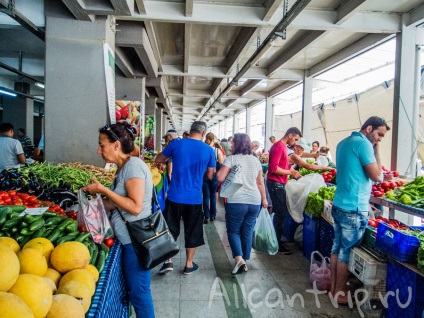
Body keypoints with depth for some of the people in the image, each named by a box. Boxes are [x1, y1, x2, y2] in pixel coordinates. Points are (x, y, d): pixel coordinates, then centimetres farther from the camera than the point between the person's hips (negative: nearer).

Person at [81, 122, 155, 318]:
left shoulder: (133, 165, -18)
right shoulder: (124, 167, 10)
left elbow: (135, 207, -25)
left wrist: (103, 190, -20)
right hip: (130, 239, 9)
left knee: (138, 291, 5)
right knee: (135, 289, 19)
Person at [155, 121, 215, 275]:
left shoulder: (176, 144, -4)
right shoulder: (208, 150, -3)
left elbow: (158, 159, 10)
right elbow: (210, 176, 4)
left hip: (175, 196, 0)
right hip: (195, 198, 0)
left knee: (170, 229, 15)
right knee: (192, 232, 15)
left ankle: (168, 261, 14)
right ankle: (189, 264, 25)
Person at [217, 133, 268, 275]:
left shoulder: (231, 159, -6)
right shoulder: (255, 160, 9)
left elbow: (220, 178, -13)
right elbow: (260, 182, 12)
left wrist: (222, 168, 7)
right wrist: (264, 199, 22)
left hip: (236, 201, -4)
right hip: (254, 201, 5)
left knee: (233, 230, 10)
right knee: (247, 232, 14)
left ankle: (239, 259, -5)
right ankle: (244, 262, 22)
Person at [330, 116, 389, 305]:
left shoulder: (343, 143, 14)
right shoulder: (364, 144, -15)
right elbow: (376, 176, -13)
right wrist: (376, 150, -6)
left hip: (339, 205, 9)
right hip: (354, 209, -9)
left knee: (337, 248, 16)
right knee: (347, 252, 3)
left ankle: (334, 287, 27)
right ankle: (340, 294, 16)